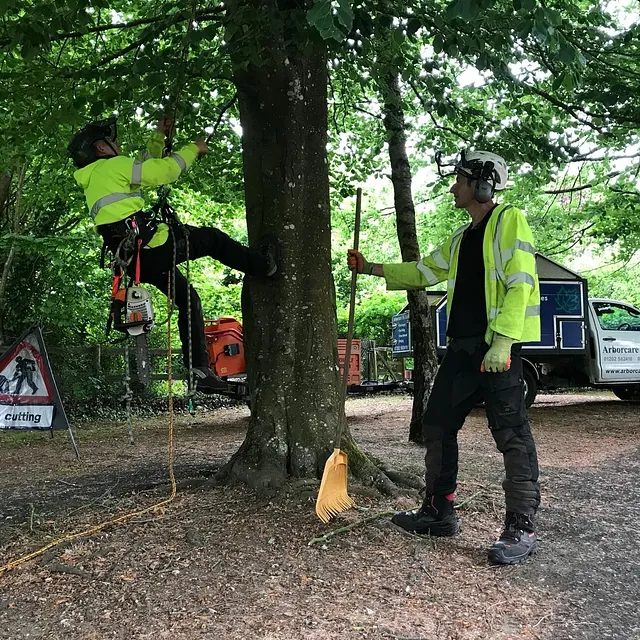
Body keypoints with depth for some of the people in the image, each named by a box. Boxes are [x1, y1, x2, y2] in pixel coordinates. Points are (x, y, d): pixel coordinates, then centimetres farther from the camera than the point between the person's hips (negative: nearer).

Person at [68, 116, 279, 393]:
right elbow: (164, 171, -9)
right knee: (212, 238, 8)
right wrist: (193, 149, 7)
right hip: (152, 246, -10)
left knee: (187, 298, 17)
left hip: (135, 259, 10)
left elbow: (147, 168, 33)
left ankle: (199, 369, 17)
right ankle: (262, 265, 24)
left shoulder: (94, 180, 25)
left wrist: (159, 136, 32)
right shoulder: (112, 166, -4)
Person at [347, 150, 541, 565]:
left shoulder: (509, 221, -4)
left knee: (512, 435, -7)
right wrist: (370, 268, 27)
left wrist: (502, 342, -22)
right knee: (438, 425, 10)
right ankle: (439, 512, 21)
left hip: (500, 346, -9)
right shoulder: (461, 239, 21)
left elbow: (521, 282, -14)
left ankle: (522, 530, 1)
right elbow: (424, 272, 29)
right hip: (462, 346, 9)